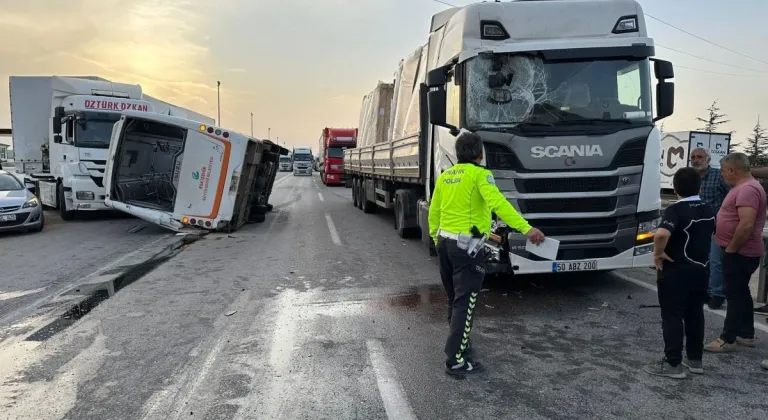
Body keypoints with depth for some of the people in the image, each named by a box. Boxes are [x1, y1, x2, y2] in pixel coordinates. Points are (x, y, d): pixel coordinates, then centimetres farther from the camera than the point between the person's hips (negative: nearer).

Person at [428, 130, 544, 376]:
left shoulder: (444, 177, 11)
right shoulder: (479, 174, -10)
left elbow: (434, 212, 16)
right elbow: (498, 203, -25)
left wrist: (436, 238, 30)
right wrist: (526, 228, -30)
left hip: (444, 242, 8)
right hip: (467, 246, -7)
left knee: (455, 299, 21)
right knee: (465, 303, -4)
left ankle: (459, 342, 37)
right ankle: (456, 361, -4)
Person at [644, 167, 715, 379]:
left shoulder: (676, 210, -19)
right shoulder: (708, 209, 7)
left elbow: (661, 234, -37)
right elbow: (713, 233, 25)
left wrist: (658, 253, -22)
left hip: (676, 270, -7)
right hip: (701, 268, 8)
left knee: (672, 316, -1)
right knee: (695, 314, 16)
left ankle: (673, 364, 2)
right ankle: (695, 359, 25)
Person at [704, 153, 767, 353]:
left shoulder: (747, 189, -22)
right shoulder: (743, 187, 13)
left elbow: (747, 225, -30)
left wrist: (731, 248, -21)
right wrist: (731, 247, 19)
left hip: (739, 252, -11)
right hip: (741, 251, 11)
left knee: (734, 294, -4)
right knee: (741, 292, 17)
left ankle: (728, 339, 2)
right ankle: (746, 335, 27)